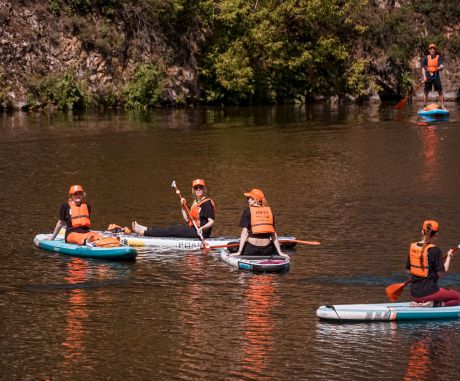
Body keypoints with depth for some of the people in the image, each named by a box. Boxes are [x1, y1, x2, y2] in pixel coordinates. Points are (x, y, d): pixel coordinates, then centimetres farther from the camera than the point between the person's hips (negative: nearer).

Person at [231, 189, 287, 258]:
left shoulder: (247, 211, 1)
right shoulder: (269, 211, 11)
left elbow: (245, 232, -5)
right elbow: (273, 234, 10)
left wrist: (239, 252, -6)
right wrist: (280, 252, 12)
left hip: (251, 247, -3)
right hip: (266, 248, 3)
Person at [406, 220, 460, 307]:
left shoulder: (413, 247, 1)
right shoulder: (435, 250, -17)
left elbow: (408, 270, 9)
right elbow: (441, 273, -13)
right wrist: (449, 257, -3)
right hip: (428, 292, -7)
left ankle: (418, 302, 6)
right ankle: (434, 304, -10)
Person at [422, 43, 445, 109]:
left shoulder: (438, 57, 2)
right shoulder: (426, 58, 5)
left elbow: (442, 66, -9)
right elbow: (423, 68, 5)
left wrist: (439, 68, -32)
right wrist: (424, 77, -6)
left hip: (436, 76, -1)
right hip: (428, 77, 1)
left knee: (440, 91, -3)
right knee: (426, 92, 2)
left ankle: (442, 106, 0)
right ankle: (424, 106, 8)